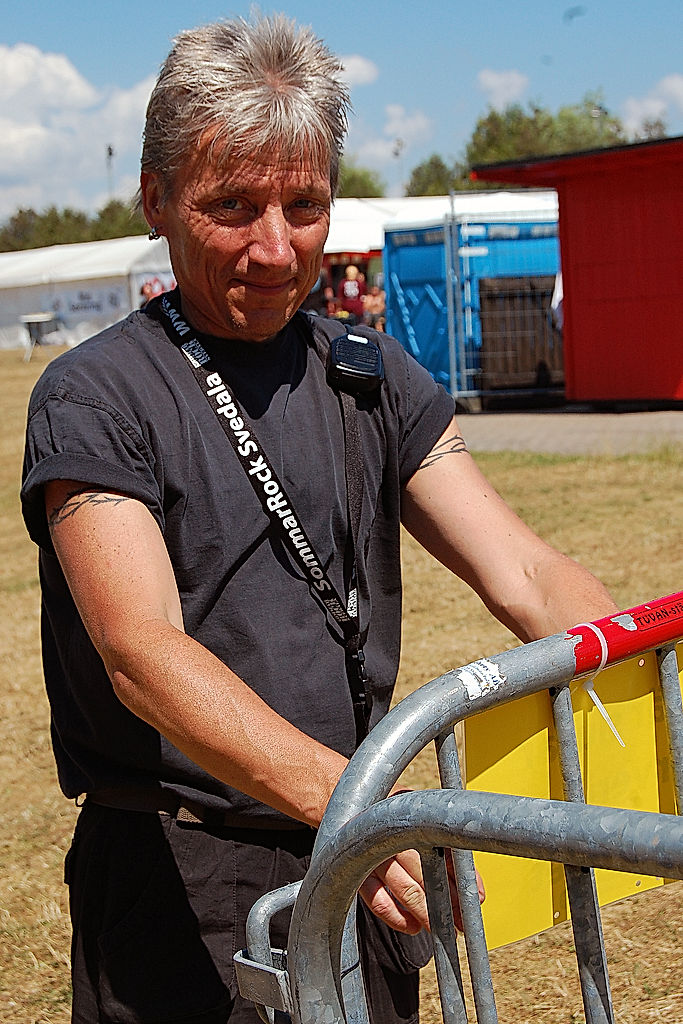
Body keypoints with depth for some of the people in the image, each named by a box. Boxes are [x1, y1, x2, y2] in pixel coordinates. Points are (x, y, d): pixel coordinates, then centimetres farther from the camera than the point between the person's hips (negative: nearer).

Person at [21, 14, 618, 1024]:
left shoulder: (371, 374, 6)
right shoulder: (93, 399, -11)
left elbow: (523, 572, -2)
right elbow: (143, 652, -24)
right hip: (180, 878, -4)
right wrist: (340, 797, -39)